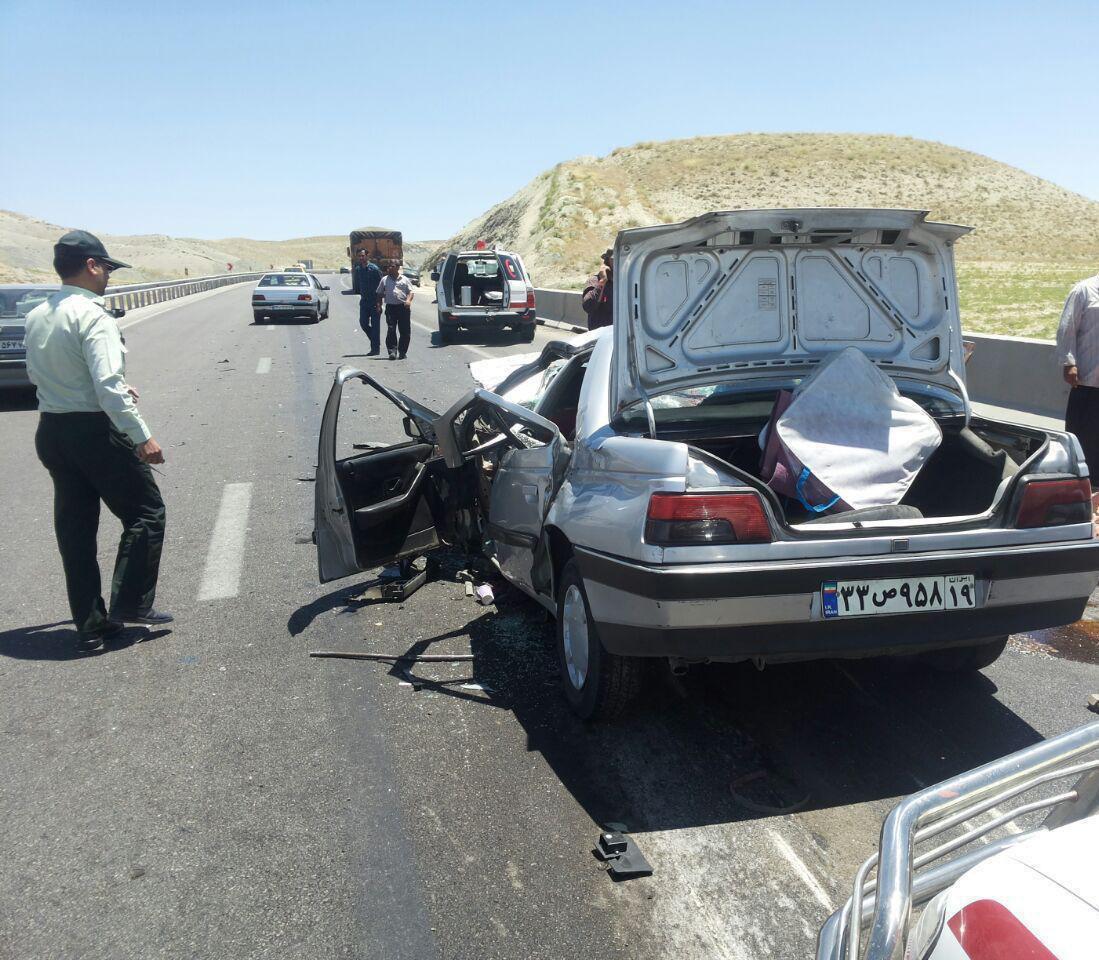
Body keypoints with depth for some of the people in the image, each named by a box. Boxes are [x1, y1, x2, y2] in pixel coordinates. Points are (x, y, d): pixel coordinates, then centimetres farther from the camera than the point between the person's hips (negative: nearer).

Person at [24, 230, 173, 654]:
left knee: (75, 527, 12)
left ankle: (90, 623, 18)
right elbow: (107, 385, -23)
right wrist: (142, 437, -20)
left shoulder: (37, 317, 9)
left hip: (50, 431, 8)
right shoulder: (92, 314, -16)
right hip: (94, 430, -8)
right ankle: (130, 604, 5)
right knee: (145, 513, 7)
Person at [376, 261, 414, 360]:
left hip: (404, 307, 0)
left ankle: (402, 351, 12)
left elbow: (410, 292, 7)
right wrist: (379, 305, 4)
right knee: (391, 330, -11)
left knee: (405, 331, 1)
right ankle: (392, 351, -11)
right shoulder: (384, 280, 14)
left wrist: (408, 300, -13)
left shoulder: (404, 279, 12)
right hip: (391, 307, 0)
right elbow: (380, 294, 17)